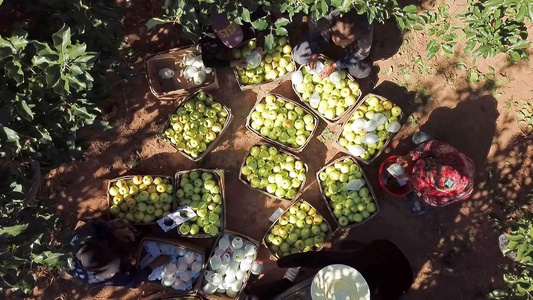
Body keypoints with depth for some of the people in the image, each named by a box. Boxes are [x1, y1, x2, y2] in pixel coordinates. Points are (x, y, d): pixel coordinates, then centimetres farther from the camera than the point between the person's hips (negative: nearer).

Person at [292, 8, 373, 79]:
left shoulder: (365, 30, -42)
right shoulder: (323, 21, -41)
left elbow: (359, 54, -23)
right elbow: (314, 30, -13)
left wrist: (334, 66, -25)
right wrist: (314, 53, -17)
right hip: (326, 35, 0)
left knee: (362, 72, -17)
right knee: (299, 56, -15)